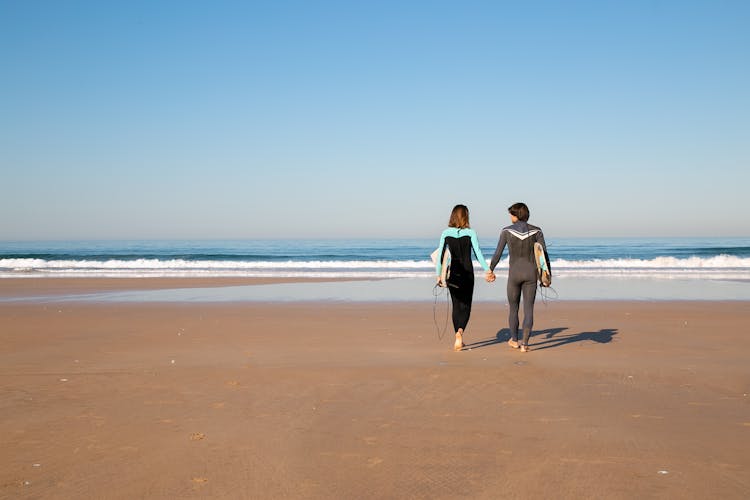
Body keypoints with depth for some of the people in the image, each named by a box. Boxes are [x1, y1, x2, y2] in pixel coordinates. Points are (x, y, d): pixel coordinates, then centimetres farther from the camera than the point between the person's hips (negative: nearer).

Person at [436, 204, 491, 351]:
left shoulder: (446, 233, -1)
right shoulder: (470, 233, -6)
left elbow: (440, 255, -4)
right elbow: (478, 253, -9)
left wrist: (439, 275, 0)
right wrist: (487, 270, -6)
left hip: (452, 274, 2)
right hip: (467, 273, -2)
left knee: (456, 306, 14)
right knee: (465, 306, 5)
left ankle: (458, 340, 18)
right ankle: (460, 331, -21)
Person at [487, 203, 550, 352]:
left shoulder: (507, 231, -4)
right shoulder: (536, 231, -1)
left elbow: (498, 253, -1)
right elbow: (544, 254, -3)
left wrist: (491, 270, 12)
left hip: (514, 274, -1)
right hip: (531, 273, 1)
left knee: (513, 307, 17)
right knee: (528, 309, 4)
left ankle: (514, 340, 30)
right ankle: (525, 344, -4)